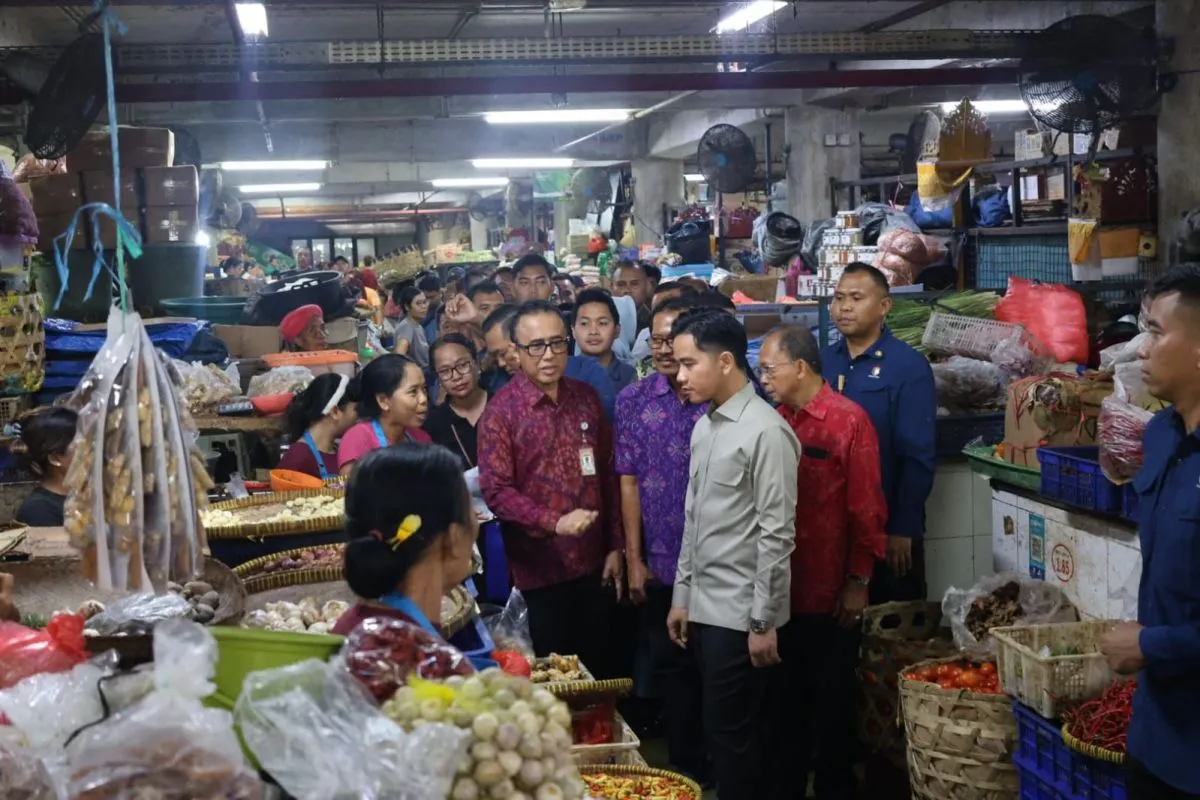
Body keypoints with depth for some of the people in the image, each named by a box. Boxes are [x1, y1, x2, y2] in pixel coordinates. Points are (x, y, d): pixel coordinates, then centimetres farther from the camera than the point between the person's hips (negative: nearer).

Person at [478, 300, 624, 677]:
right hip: (539, 569, -4)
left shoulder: (586, 398, 5)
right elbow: (495, 490, -15)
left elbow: (607, 474, 9)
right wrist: (554, 522, -27)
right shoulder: (501, 410, -10)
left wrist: (616, 545, 7)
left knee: (599, 670, 15)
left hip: (594, 561, 4)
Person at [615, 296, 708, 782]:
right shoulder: (633, 400, 2)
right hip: (661, 563, 2)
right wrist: (634, 559, 0)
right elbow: (629, 480, 3)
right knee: (671, 666, 12)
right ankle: (688, 768, 27)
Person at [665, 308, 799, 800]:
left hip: (741, 613, -8)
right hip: (704, 606, 8)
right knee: (730, 730, 16)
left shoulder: (766, 432, -16)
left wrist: (764, 622, -16)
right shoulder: (703, 427, 10)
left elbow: (776, 535, -17)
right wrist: (681, 596, 15)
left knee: (731, 734, 0)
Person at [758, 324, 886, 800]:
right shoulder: (776, 422, 3)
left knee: (832, 696, 10)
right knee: (788, 691, 17)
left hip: (831, 592, -5)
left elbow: (866, 509, -11)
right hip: (781, 588, 5)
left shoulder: (850, 421, -12)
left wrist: (859, 582, -10)